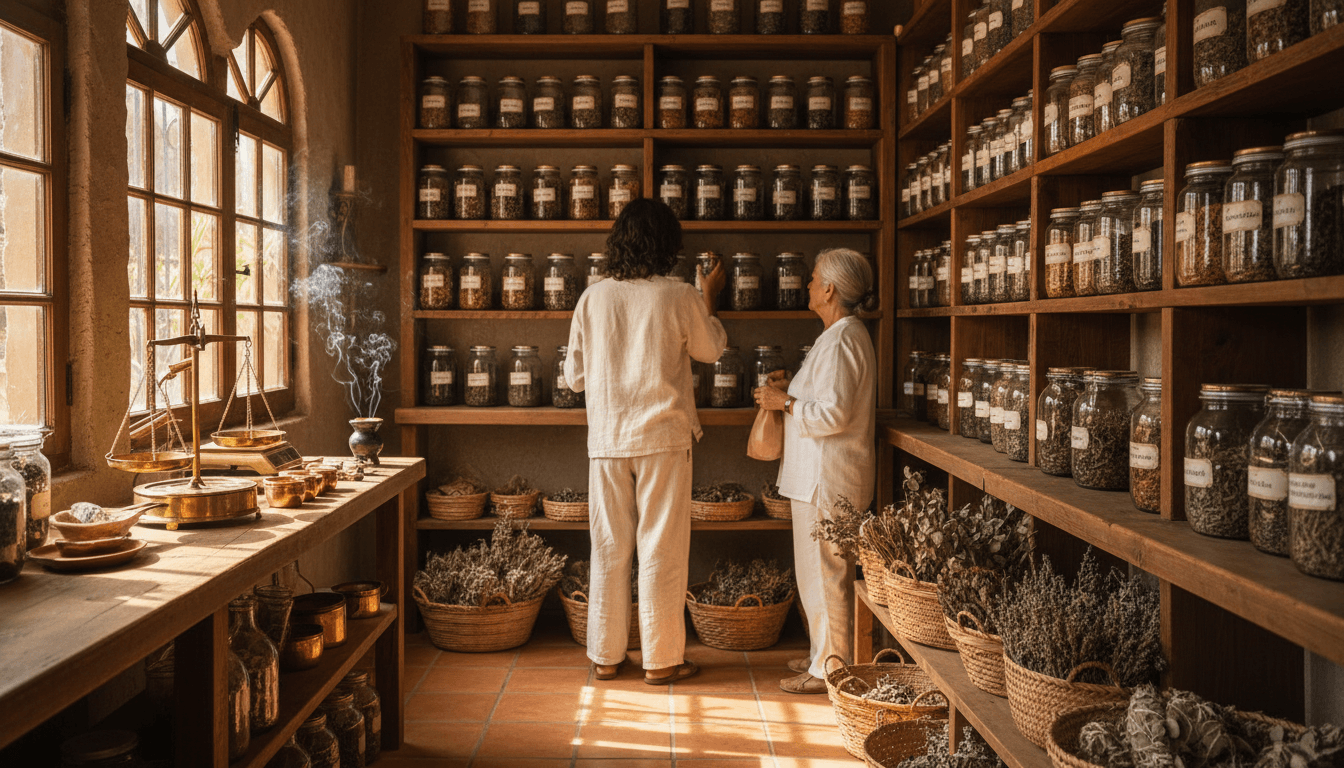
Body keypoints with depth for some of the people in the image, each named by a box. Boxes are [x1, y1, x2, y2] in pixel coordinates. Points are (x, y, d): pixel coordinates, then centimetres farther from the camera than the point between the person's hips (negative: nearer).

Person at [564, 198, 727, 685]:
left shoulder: (593, 298, -1)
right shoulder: (681, 298, -7)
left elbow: (575, 376, 6)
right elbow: (711, 350, 11)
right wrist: (708, 300, 25)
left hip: (607, 439, 3)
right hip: (663, 436, -3)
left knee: (609, 548, 10)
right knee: (662, 550, 5)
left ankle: (607, 656, 20)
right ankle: (661, 659, 13)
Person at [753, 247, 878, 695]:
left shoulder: (840, 340, -18)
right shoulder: (844, 334, 16)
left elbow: (834, 413, -24)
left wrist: (785, 403, -13)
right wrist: (789, 392, 14)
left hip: (827, 478, -11)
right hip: (820, 474, 11)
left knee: (824, 573, -2)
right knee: (818, 570, 18)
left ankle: (829, 670, 9)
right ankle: (825, 656, 29)